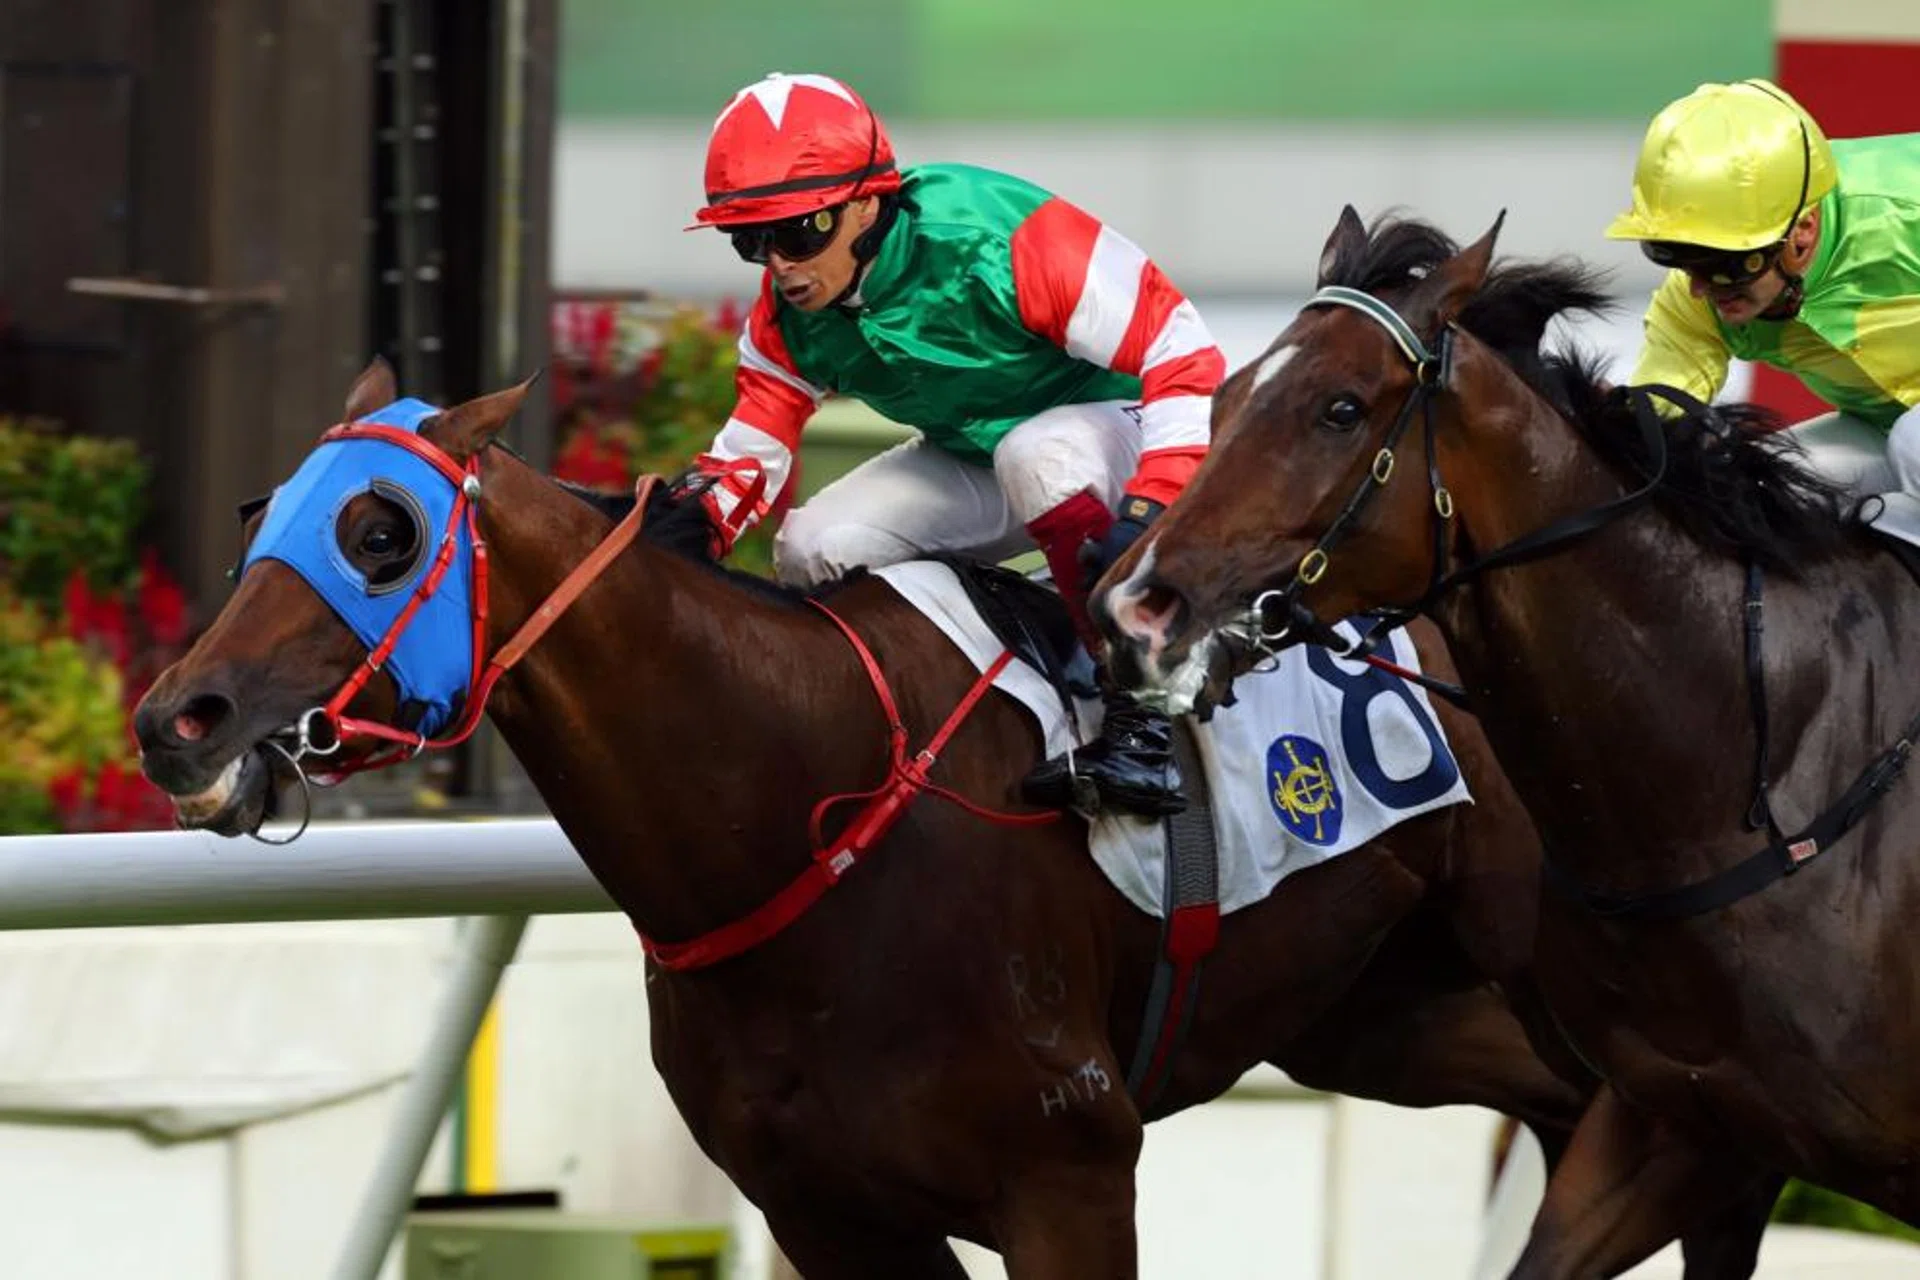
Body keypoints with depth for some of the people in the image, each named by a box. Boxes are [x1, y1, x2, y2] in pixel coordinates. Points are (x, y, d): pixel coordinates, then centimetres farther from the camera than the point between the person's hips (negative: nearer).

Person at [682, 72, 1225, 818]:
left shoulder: (995, 241, -33)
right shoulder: (788, 314, -12)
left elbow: (1182, 353, -33)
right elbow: (754, 441, -3)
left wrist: (1150, 512, -44)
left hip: (1120, 422, -7)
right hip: (969, 462, 7)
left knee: (1036, 455, -41)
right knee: (812, 549, -14)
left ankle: (1141, 725, -36)